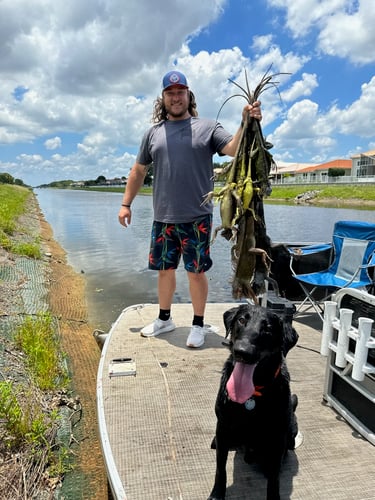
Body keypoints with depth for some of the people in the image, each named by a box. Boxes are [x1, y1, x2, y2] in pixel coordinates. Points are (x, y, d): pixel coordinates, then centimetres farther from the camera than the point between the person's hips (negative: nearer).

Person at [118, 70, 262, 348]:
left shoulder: (208, 127, 3)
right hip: (163, 218, 4)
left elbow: (234, 149, -11)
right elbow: (139, 171, 16)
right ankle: (164, 319, 32)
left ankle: (198, 325, 21)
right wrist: (126, 203, 13)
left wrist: (246, 124, -28)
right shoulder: (153, 133, 12)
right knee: (164, 270, 13)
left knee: (196, 271, 4)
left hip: (197, 217, -3)